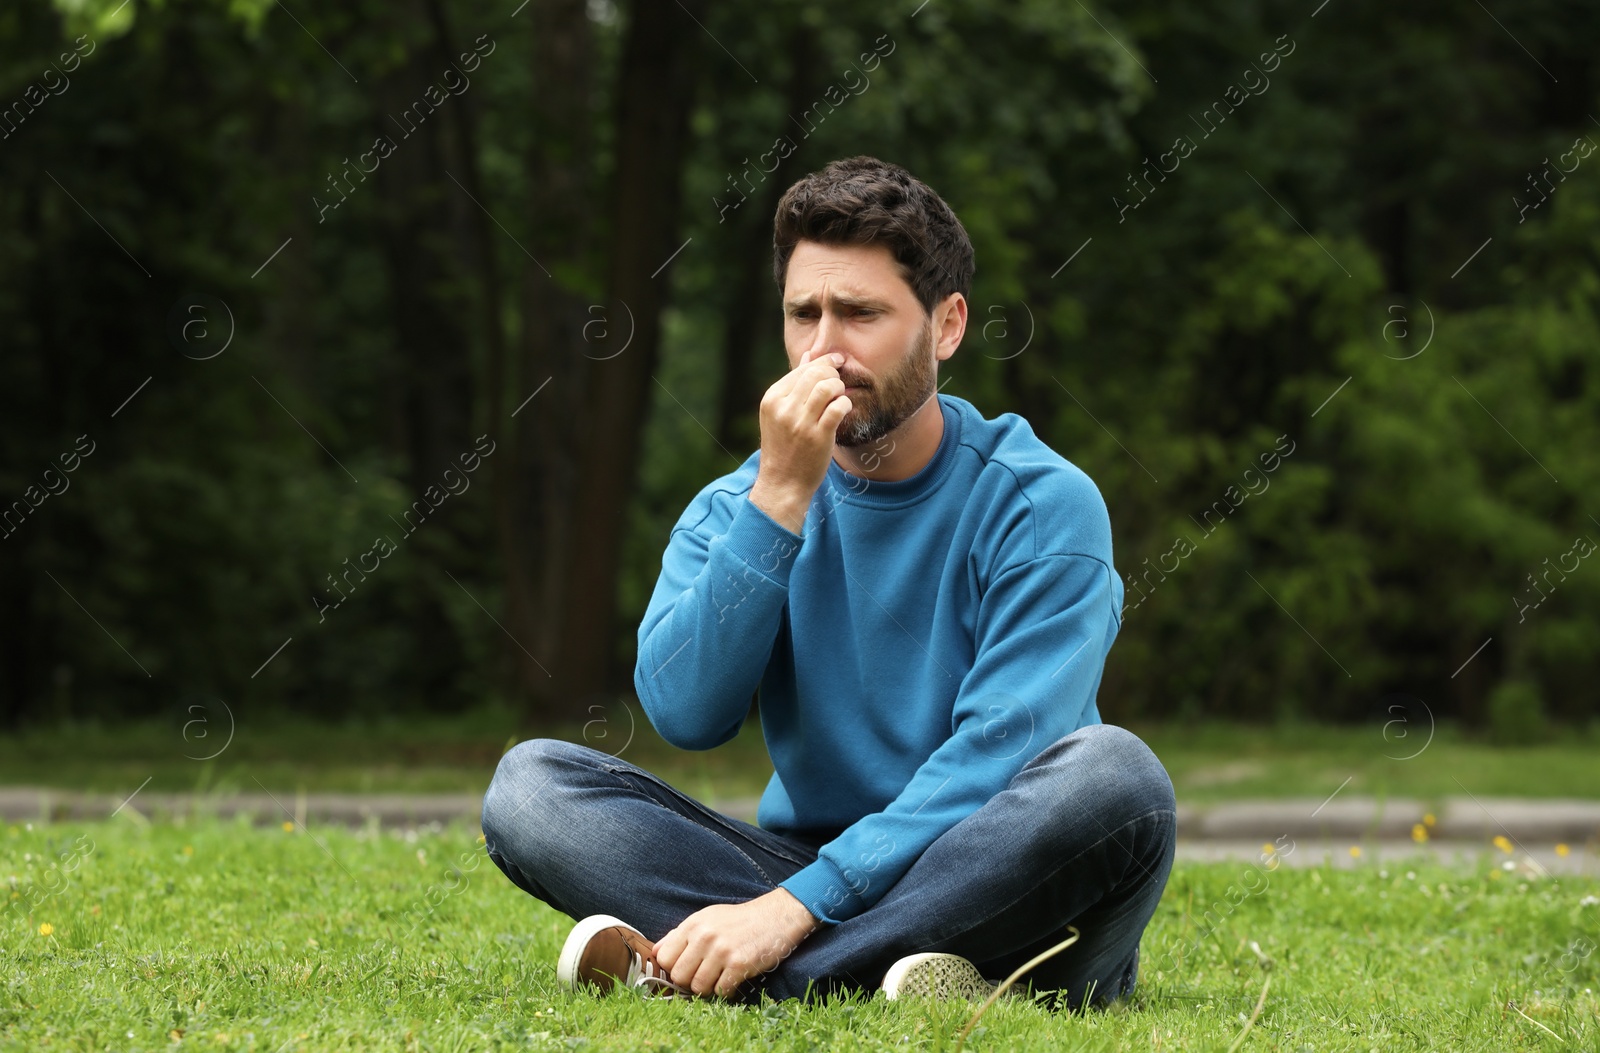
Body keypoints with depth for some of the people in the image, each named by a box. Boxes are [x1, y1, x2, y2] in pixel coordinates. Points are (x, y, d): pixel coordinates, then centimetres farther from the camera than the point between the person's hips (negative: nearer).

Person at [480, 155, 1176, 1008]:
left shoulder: (1041, 505, -6)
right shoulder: (732, 510, 7)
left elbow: (1000, 754, -18)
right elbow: (685, 713, -11)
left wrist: (794, 906, -28)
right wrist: (780, 497, -18)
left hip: (986, 891, -3)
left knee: (1109, 771, -34)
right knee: (531, 782, -15)